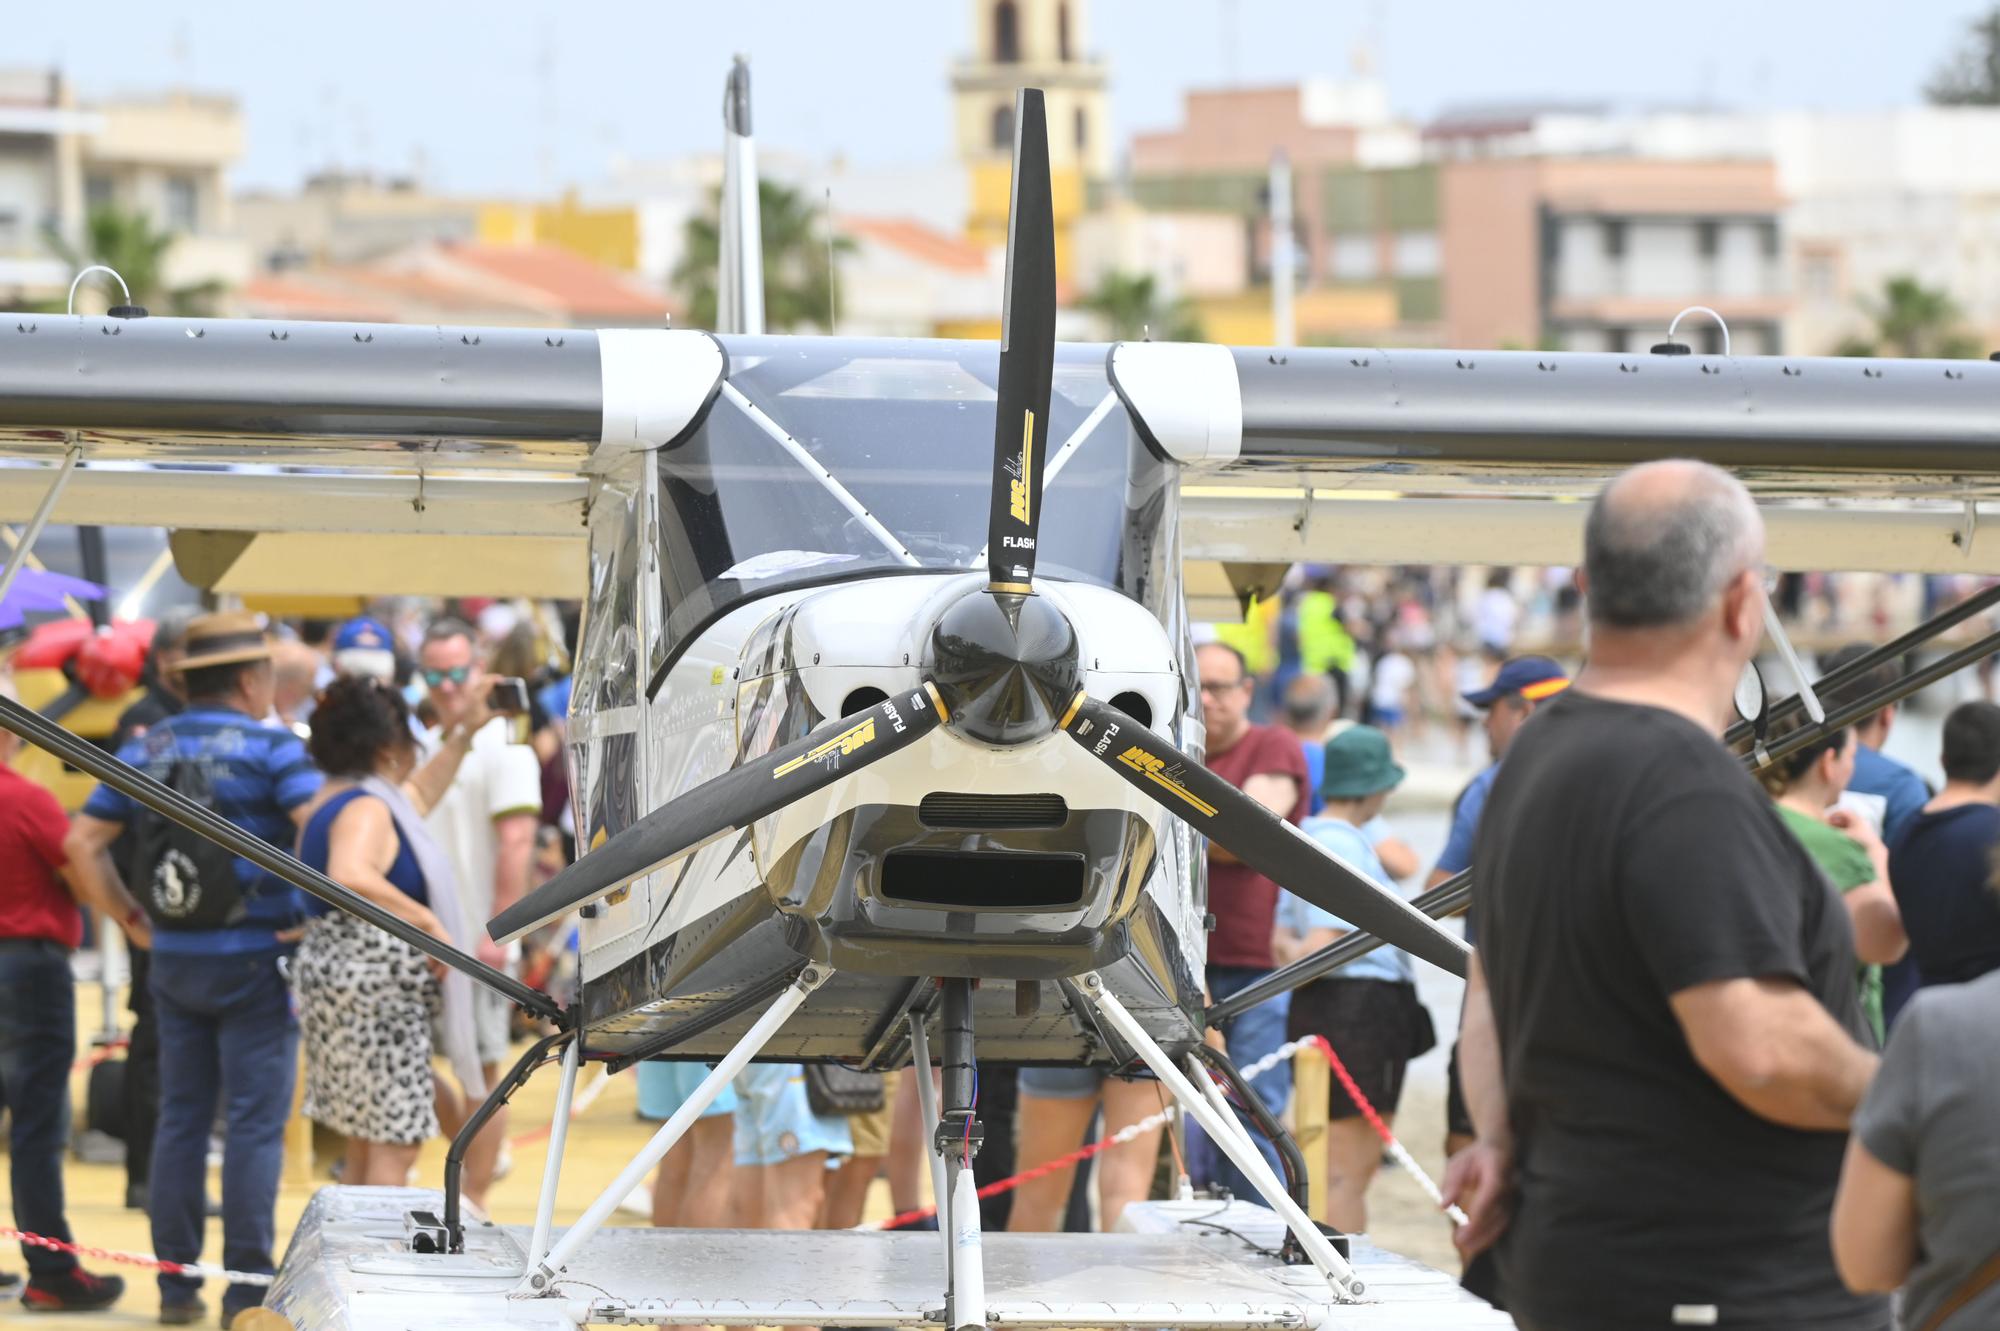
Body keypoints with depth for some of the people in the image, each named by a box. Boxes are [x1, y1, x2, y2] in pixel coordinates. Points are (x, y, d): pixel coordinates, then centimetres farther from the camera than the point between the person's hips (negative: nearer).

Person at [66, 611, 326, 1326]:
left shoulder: (147, 750, 6)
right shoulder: (270, 748, -9)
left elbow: (82, 844, 4)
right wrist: (314, 917, -12)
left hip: (173, 959, 5)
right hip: (256, 958, -5)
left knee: (180, 1119, 11)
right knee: (254, 1125, -1)